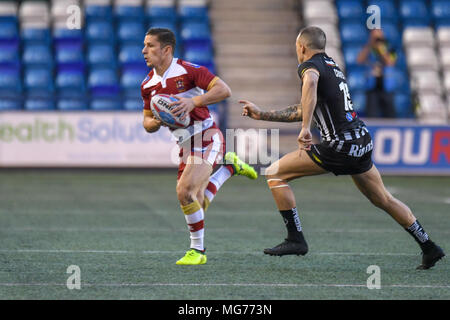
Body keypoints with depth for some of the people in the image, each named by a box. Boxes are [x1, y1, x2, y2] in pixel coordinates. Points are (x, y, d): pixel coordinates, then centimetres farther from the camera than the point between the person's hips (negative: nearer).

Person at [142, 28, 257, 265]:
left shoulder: (188, 70, -12)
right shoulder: (147, 85, 8)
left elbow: (224, 90, -19)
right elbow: (148, 122, 16)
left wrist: (193, 101, -30)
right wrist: (155, 122, -8)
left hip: (207, 138, -8)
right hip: (186, 146, 8)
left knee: (185, 192, -24)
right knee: (196, 205, 6)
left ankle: (198, 250, -9)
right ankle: (229, 167, 28)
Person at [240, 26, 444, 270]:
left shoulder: (310, 65, -4)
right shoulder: (332, 66, 23)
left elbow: (310, 82, -32)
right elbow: (302, 111, 27)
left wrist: (305, 128, -35)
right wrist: (261, 115, 28)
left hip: (340, 146, -9)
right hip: (363, 141, 9)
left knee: (275, 173, -1)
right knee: (384, 200, 23)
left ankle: (295, 239, -4)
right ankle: (429, 248, 28)